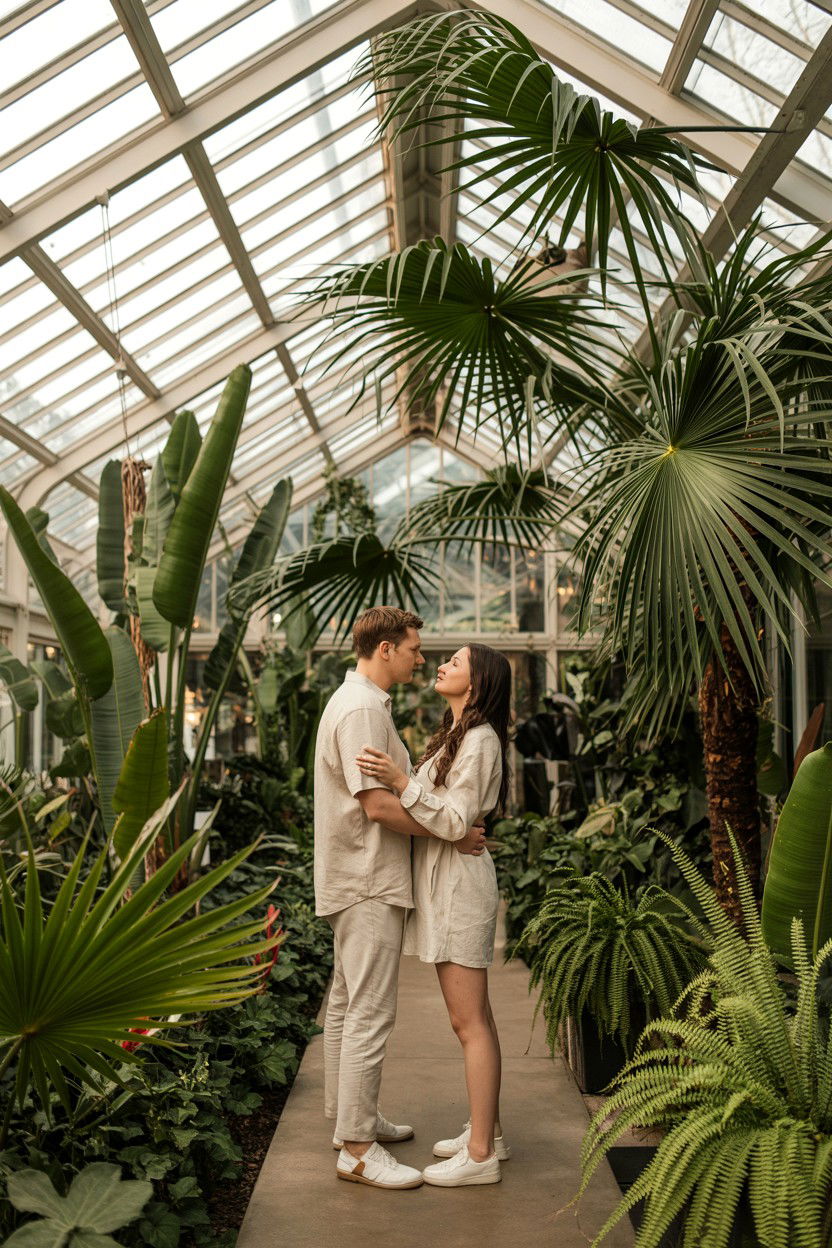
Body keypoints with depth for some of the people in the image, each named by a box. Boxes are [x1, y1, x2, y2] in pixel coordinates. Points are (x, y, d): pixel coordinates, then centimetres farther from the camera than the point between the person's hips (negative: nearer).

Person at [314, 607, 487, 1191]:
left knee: (348, 1004, 18)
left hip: (355, 880, 11)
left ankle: (350, 1117, 30)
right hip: (370, 883, -11)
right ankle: (357, 1147, -2)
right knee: (370, 1013, -7)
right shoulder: (361, 709, -18)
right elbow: (379, 803, -24)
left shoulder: (359, 702, 16)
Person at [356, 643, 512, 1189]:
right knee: (475, 1019, 14)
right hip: (444, 883, 10)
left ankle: (480, 1155, 0)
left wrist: (401, 782, -26)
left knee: (470, 1022, -6)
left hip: (459, 883, -10)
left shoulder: (480, 740, -14)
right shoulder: (456, 736, 17)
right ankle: (487, 1132, 23)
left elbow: (456, 821, -20)